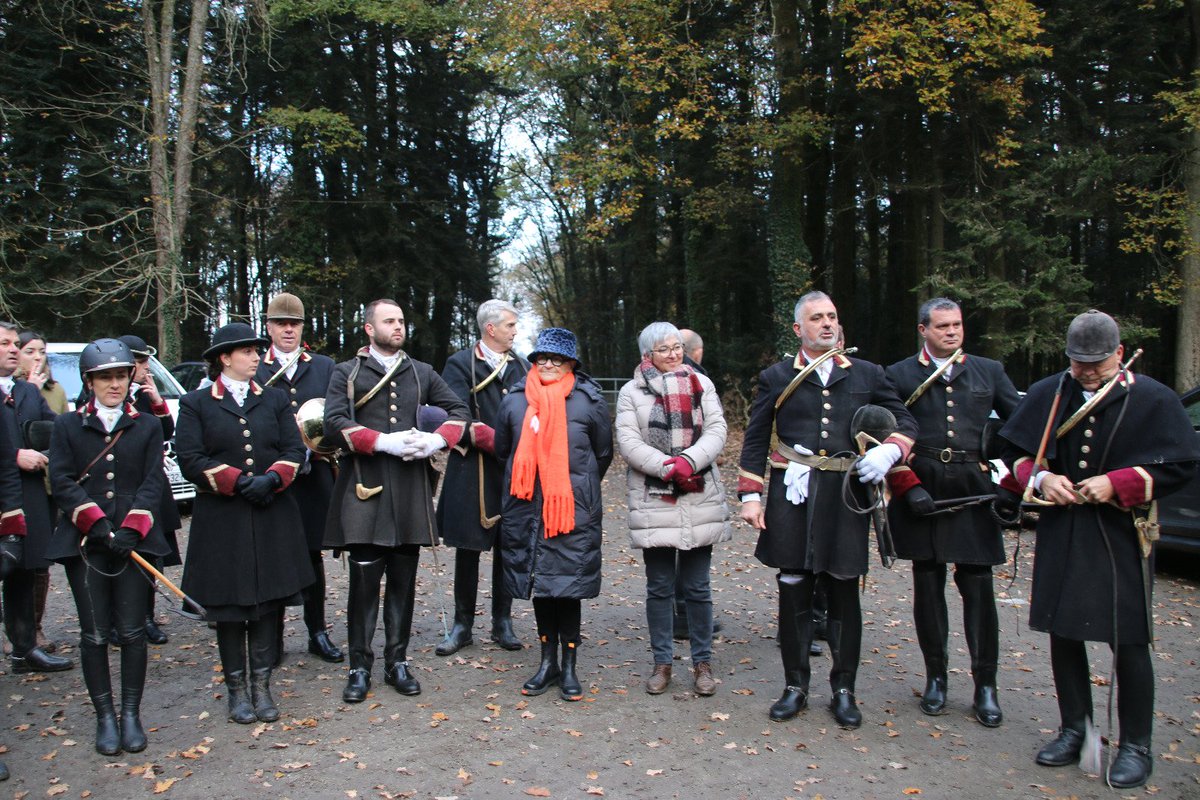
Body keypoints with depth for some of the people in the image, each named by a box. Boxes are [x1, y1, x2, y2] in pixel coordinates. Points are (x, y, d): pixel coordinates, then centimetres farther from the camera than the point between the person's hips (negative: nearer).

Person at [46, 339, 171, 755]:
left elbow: (153, 483, 1)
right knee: (94, 634, 3)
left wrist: (131, 529, -12)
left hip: (133, 541, 0)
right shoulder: (67, 425, 9)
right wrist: (96, 522, -13)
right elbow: (62, 482, 0)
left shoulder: (148, 426, 9)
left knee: (133, 631, 2)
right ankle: (105, 718, 15)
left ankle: (131, 715, 14)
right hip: (84, 544, 0)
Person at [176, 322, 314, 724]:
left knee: (269, 600, 4)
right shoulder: (196, 403, 3)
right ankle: (236, 688, 18)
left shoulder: (275, 399, 12)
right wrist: (238, 482, -15)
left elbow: (295, 449, 5)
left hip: (273, 517, 2)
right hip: (221, 520, -2)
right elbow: (190, 459, -6)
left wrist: (272, 478, -13)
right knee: (229, 604, 4)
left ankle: (262, 686, 15)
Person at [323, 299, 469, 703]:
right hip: (365, 487, -3)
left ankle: (397, 661, 18)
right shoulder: (347, 373, 6)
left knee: (403, 578, 7)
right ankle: (360, 666, 10)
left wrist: (436, 440, -5)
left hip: (411, 487, 3)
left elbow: (459, 410, 15)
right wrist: (385, 442, -17)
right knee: (364, 577, -2)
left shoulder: (422, 373, 16)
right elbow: (334, 422, -7)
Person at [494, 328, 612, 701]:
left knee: (568, 586, 0)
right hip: (526, 510, 3)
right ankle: (548, 663, 22)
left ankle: (569, 667, 12)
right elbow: (503, 451, 18)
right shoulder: (514, 401, 5)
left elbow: (603, 454, 8)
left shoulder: (589, 401, -2)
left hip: (573, 511, -3)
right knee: (539, 585, 10)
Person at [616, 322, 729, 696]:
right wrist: (668, 467, -18)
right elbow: (628, 441, -6)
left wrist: (689, 461, -17)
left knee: (697, 587, 7)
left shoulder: (701, 384, 9)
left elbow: (716, 430, -1)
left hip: (699, 499, 1)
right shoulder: (631, 392, 4)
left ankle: (703, 663, 18)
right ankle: (662, 663, 19)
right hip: (653, 501, -1)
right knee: (659, 587, 7)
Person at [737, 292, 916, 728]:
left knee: (844, 595, 7)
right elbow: (755, 441, 8)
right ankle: (795, 686, 19)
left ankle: (844, 689, 20)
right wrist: (750, 496, 0)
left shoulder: (868, 375, 11)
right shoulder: (776, 377, 8)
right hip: (794, 496, -1)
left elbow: (904, 420, 14)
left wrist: (889, 451, -7)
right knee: (794, 591, 4)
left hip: (847, 498, 1)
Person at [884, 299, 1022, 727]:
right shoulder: (899, 375, 5)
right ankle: (935, 678, 21)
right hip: (922, 493, 0)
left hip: (972, 492, 1)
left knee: (978, 587, 0)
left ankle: (986, 686, 12)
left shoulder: (989, 371, 10)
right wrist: (908, 486, -9)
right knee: (928, 586, 7)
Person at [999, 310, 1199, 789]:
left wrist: (1118, 483, -16)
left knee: (1128, 641, 1)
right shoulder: (1046, 395, 5)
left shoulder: (1154, 399, -4)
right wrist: (1040, 477, -8)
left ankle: (1135, 746, 16)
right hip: (1060, 534, 4)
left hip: (1121, 538, -3)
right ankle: (1075, 730, 27)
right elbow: (1013, 449, 11)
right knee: (1063, 633, 11)